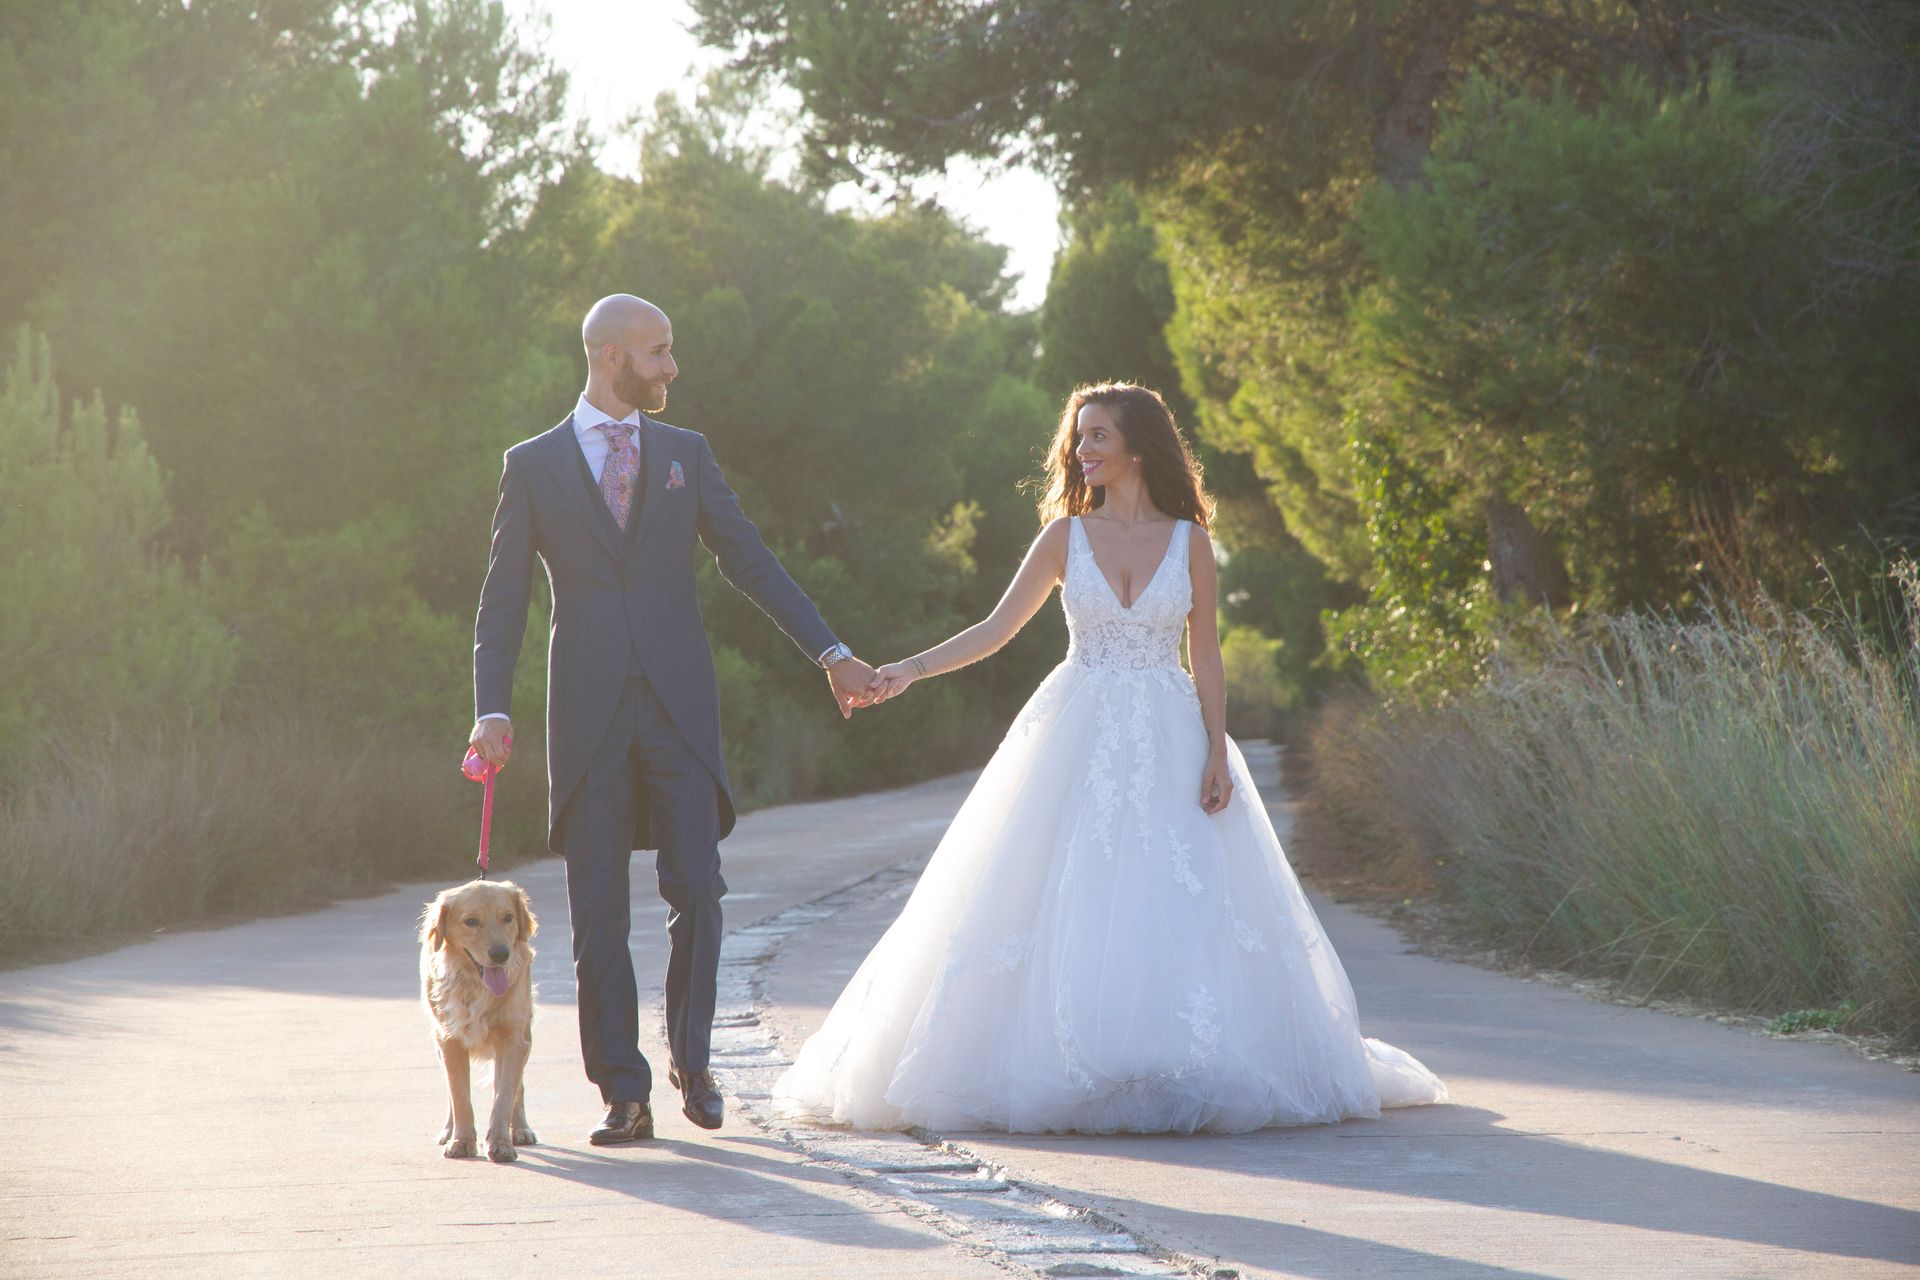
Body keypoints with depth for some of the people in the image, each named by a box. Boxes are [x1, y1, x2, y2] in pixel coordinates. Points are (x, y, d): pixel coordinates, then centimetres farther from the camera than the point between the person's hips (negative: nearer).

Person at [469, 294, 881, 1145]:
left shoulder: (686, 455, 12)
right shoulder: (533, 466, 7)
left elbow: (750, 562, 11)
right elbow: (503, 598, 6)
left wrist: (831, 653, 4)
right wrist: (492, 710, -5)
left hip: (679, 707, 1)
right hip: (589, 714, -1)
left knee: (696, 888, -8)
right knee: (598, 908, -1)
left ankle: (691, 1058, 12)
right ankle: (624, 1094, 5)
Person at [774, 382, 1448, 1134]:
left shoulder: (1188, 541, 4)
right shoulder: (1067, 536, 5)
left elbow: (1206, 656, 4)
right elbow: (997, 629, 4)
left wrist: (1217, 754, -5)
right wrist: (911, 670, -6)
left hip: (1168, 744, 0)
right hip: (1078, 739, 0)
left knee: (1180, 908, -6)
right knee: (1068, 907, -6)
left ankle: (1182, 1073, 0)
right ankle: (1068, 1070, -1)